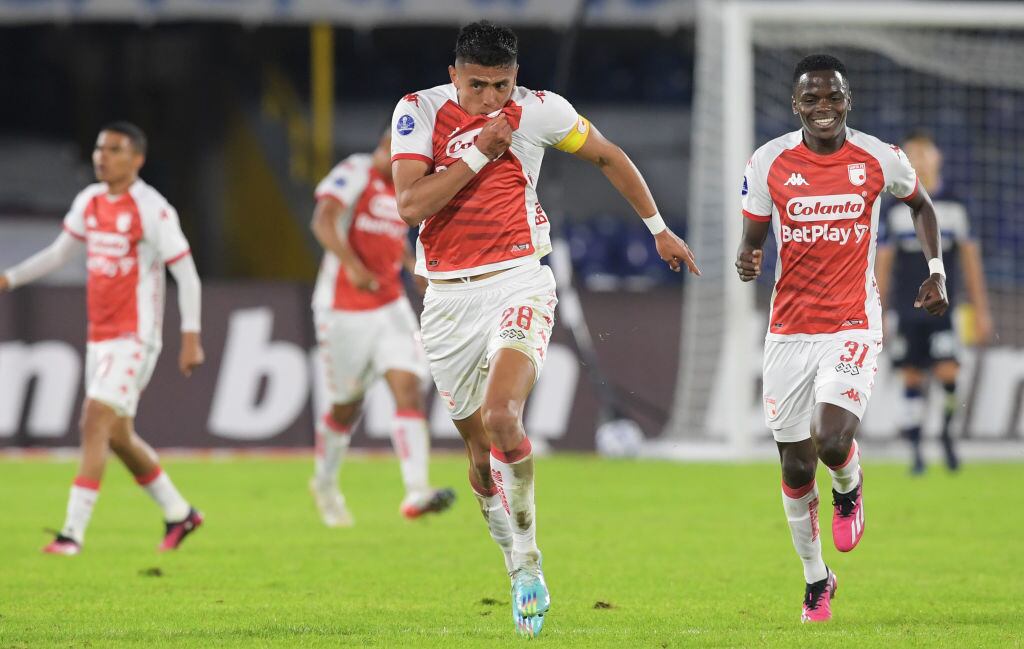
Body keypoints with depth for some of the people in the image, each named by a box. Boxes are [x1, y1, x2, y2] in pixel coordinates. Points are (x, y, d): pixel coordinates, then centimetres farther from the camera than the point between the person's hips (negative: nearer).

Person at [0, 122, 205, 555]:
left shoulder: (152, 210, -12)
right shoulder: (89, 202, 8)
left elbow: (187, 275, -10)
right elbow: (59, 253, 22)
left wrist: (191, 338, -14)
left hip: (135, 337, -8)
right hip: (99, 337, 8)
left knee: (95, 424, -17)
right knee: (117, 436, 13)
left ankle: (73, 532, -18)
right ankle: (179, 513, 30)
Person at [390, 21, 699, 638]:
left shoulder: (538, 110, -3)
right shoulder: (419, 112, -4)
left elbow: (608, 156, 15)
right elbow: (410, 205, -15)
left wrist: (658, 228, 21)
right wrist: (478, 152, -17)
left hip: (518, 281, -2)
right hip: (448, 297, 2)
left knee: (502, 418, -27)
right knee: (481, 454, 8)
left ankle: (527, 558, -10)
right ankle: (523, 578, 26)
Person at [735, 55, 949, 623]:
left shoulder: (879, 160, -3)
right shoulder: (769, 163, -3)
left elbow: (920, 205, 18)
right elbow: (753, 234, 8)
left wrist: (936, 271, 8)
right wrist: (747, 260, -15)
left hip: (853, 325, -2)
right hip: (789, 330, 2)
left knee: (832, 441, -23)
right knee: (796, 466, 6)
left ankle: (849, 489, 15)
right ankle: (815, 580, 26)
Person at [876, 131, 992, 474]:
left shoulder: (955, 207, 4)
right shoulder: (896, 210, 4)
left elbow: (970, 259, 8)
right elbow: (882, 264, 6)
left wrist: (981, 310, 5)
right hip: (907, 309, 1)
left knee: (948, 372, -14)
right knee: (912, 379, 1)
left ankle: (947, 433, 11)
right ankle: (915, 452, 8)